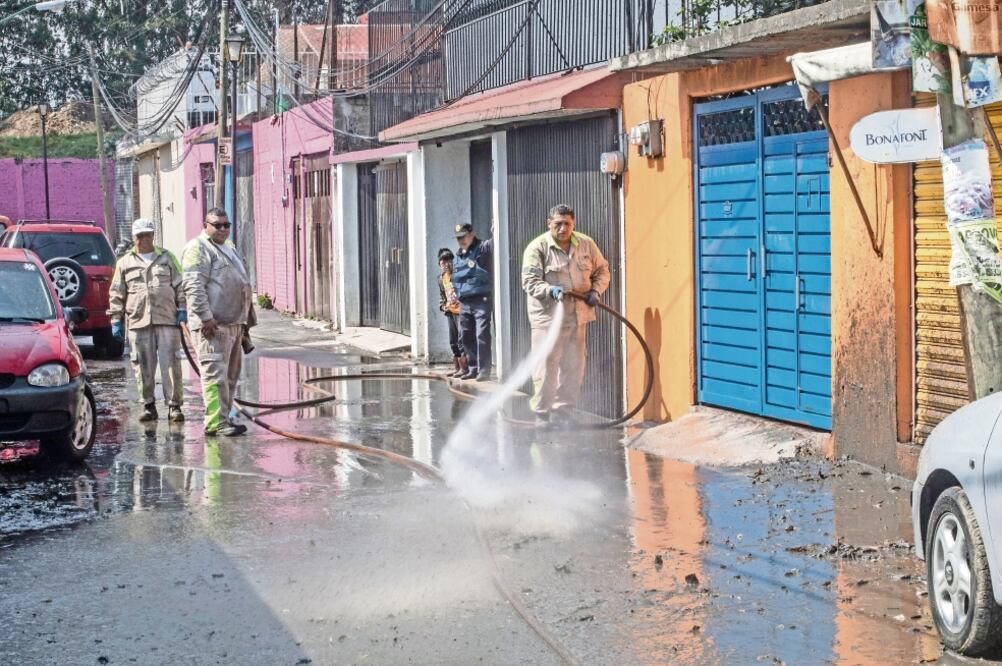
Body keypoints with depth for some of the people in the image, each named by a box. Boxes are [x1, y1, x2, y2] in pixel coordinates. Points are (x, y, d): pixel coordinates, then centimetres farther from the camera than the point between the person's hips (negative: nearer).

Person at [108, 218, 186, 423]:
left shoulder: (167, 258, 13)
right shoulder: (125, 263, 13)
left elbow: (180, 286, 12)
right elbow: (116, 294, 12)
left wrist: (182, 309, 1)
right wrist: (116, 320, 6)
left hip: (167, 320, -1)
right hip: (138, 322, 1)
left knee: (171, 364, -5)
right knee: (143, 367, 2)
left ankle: (174, 405, 0)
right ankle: (148, 406, 12)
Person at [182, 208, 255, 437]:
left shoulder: (229, 247, 23)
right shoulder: (198, 248, -7)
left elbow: (241, 284, 30)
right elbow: (194, 286, -17)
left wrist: (247, 319, 27)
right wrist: (206, 317, -24)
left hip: (234, 323, 10)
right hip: (213, 325, -10)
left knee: (231, 375, 12)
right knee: (215, 373, -13)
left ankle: (224, 418, 19)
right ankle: (216, 422, -16)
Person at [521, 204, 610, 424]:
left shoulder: (586, 244, 7)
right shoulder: (537, 248, -8)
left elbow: (601, 270, 17)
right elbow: (530, 282, -13)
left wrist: (596, 291, -2)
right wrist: (550, 290, -30)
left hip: (577, 316, 5)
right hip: (548, 317, -5)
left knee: (574, 367, 8)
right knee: (546, 367, -5)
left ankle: (561, 411, 19)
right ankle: (541, 414, 3)